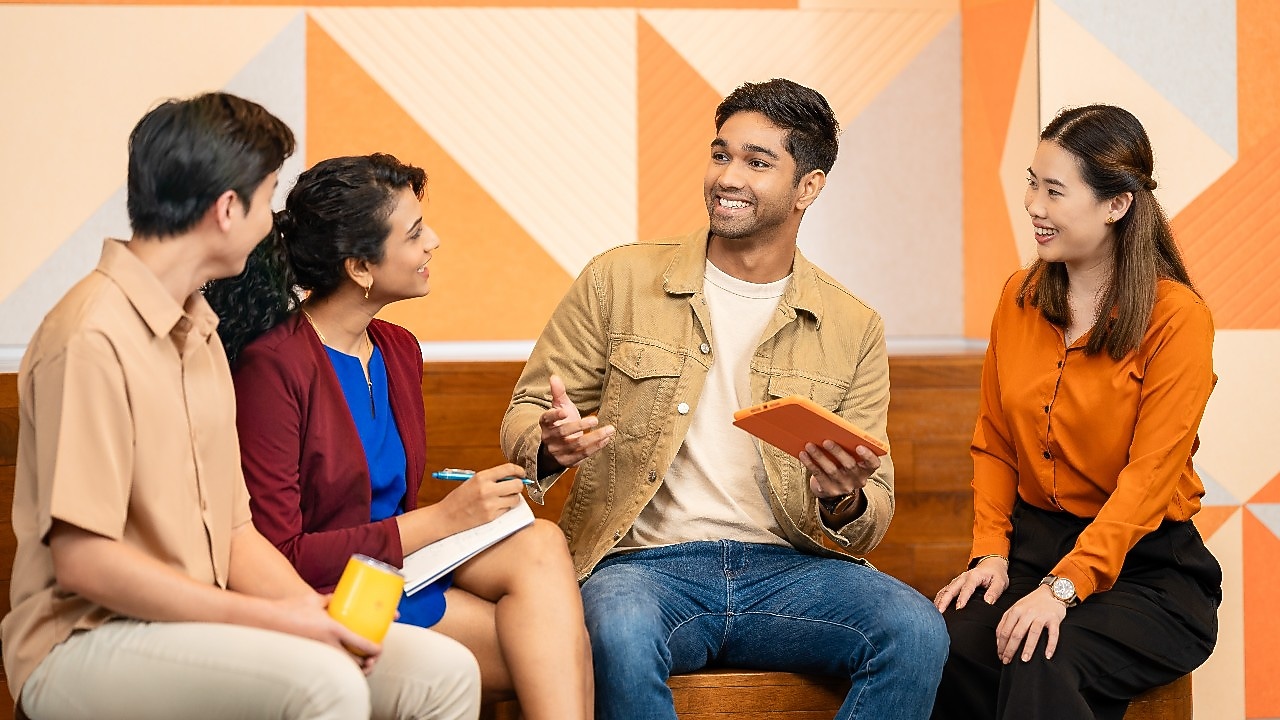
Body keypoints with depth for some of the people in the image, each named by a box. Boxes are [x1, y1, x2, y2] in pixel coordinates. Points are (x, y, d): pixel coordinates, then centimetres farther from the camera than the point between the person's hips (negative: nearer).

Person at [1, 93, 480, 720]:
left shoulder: (199, 331, 16)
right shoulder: (94, 338, -15)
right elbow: (83, 561, -19)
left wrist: (315, 613, -5)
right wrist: (270, 619, -19)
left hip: (195, 621, 8)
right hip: (88, 640, -8)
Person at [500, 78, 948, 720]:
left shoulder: (854, 329, 10)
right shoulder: (620, 280, 7)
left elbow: (871, 519, 11)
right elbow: (525, 413, 11)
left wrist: (845, 502, -15)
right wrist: (551, 445, -14)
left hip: (788, 569, 2)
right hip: (644, 564, -2)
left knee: (918, 633, -27)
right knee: (620, 636, -37)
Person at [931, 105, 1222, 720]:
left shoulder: (1178, 320, -10)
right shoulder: (1020, 298, 9)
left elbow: (1148, 477, -15)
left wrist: (1063, 586, -24)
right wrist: (990, 553, -2)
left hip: (1144, 564, -4)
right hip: (1033, 542, 5)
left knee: (1040, 660, -33)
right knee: (951, 646, -26)